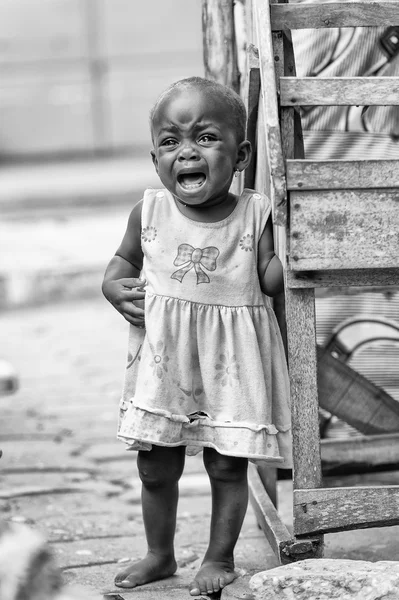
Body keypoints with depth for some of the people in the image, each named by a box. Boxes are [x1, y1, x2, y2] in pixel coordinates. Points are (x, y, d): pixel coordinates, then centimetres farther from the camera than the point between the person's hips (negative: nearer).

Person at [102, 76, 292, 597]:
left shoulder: (255, 214, -7)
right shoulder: (150, 213, -2)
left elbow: (271, 279, -3)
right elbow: (124, 259, 15)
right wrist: (114, 286, -5)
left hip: (231, 362, -2)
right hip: (163, 360, 2)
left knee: (227, 465, 5)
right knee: (155, 467, 11)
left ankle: (220, 558, 25)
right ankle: (160, 554, 32)